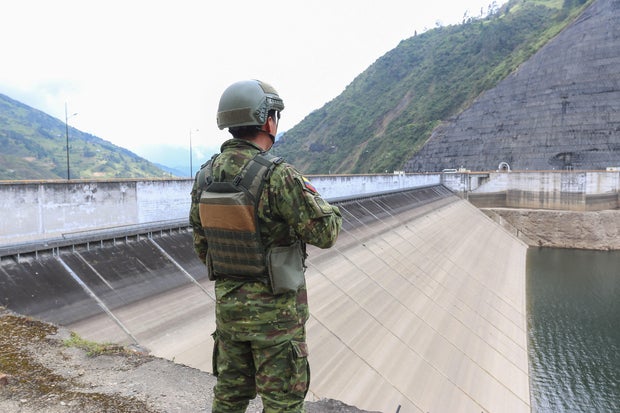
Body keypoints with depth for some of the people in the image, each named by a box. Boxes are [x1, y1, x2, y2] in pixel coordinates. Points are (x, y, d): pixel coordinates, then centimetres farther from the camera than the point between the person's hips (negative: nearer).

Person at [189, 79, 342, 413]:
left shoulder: (205, 175, 0)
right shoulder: (278, 175, -22)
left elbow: (201, 244, 8)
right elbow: (324, 233, -16)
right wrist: (318, 200, 4)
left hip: (227, 303, 7)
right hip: (275, 309, -6)